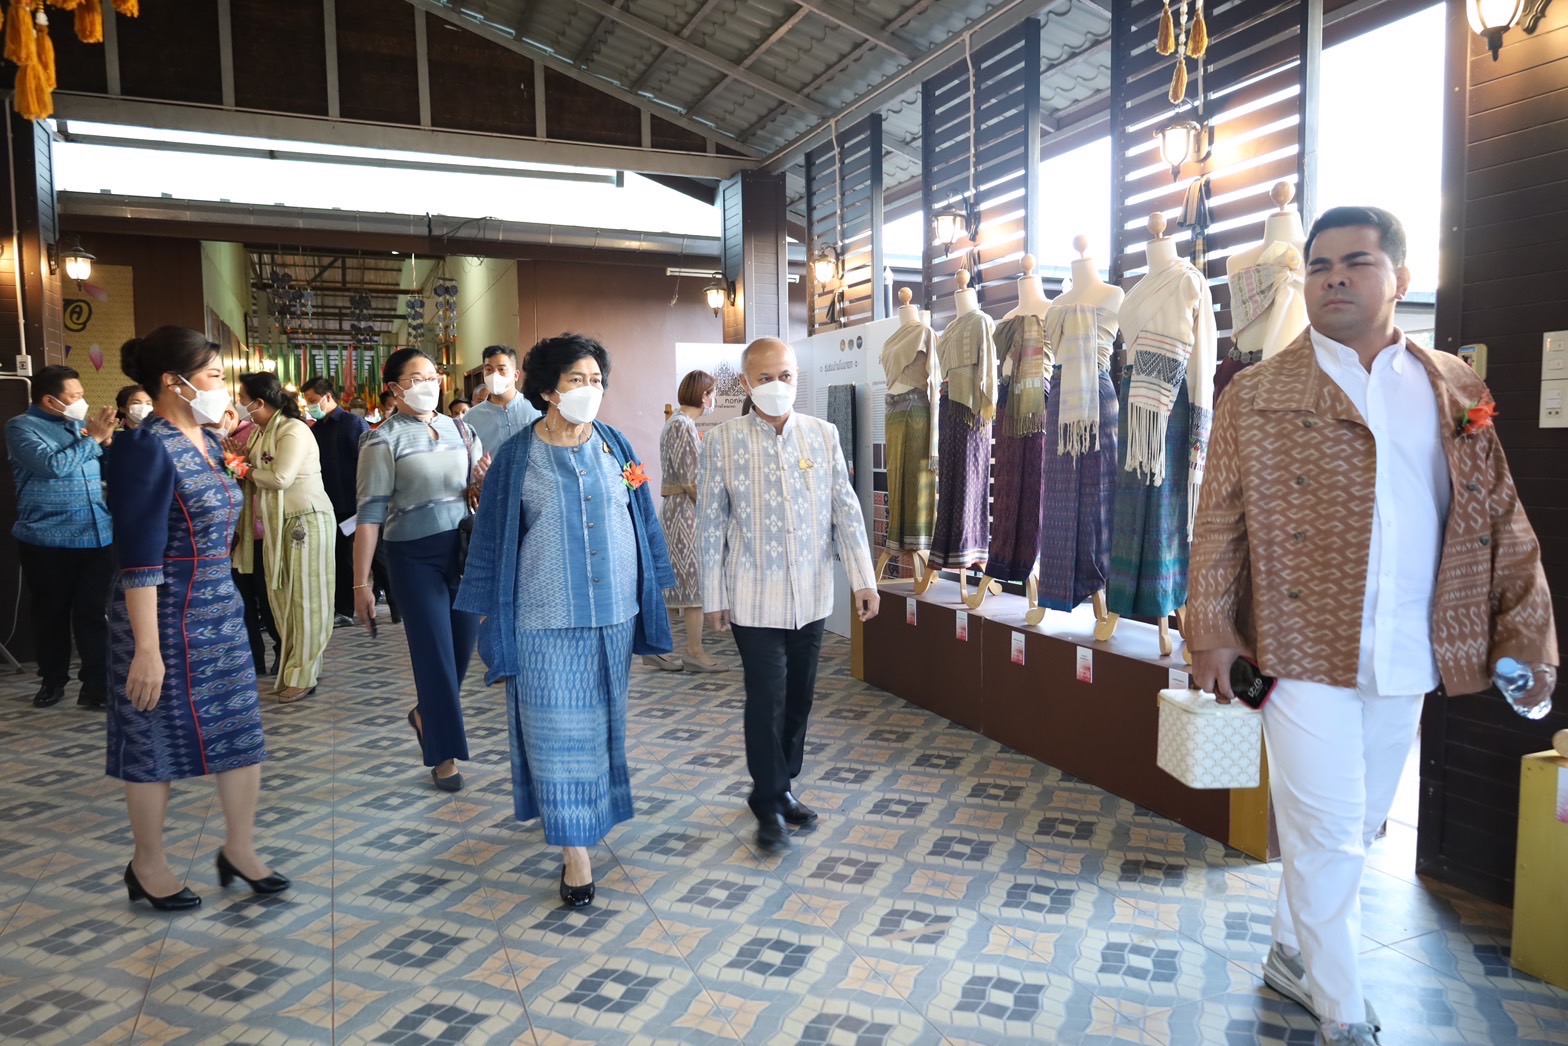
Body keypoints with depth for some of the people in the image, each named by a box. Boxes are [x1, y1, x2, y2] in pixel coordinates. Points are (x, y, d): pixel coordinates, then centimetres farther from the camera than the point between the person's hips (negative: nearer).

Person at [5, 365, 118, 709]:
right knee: (51, 613, 11)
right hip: (48, 540, -3)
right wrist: (92, 439, -13)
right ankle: (53, 680, 25)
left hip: (97, 535, 4)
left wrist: (105, 439, -4)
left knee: (92, 612, 3)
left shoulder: (80, 424, 12)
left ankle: (96, 682, 8)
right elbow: (52, 465, -21)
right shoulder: (22, 427, -4)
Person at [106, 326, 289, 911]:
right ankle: (148, 866, 27)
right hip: (165, 614, -8)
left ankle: (240, 850, 28)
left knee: (240, 730, 12)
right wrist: (147, 648, -22)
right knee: (158, 739, 8)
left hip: (219, 606, 8)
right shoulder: (146, 449, -18)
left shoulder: (207, 441, 7)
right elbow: (139, 560, -21)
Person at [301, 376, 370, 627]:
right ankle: (343, 609, 16)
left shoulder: (353, 424, -7)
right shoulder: (315, 430, 13)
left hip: (352, 504, -6)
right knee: (340, 559, 10)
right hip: (329, 505, 6)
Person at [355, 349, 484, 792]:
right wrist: (361, 583, -10)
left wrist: (486, 481, -9)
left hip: (465, 548, 5)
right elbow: (371, 513, -8)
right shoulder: (384, 439, -6)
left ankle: (425, 715, 39)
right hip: (414, 556, -4)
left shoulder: (460, 430, 8)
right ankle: (443, 755, 16)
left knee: (463, 647, 9)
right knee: (434, 652, 1)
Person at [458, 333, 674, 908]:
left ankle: (594, 813, 36)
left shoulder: (616, 448, 4)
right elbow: (494, 538, 1)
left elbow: (643, 523, 10)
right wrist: (490, 614, 3)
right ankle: (574, 847, 8)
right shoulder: (517, 457, -3)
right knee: (558, 730, 0)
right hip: (546, 621, -3)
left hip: (613, 613, 3)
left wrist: (651, 595, 10)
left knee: (600, 724, 15)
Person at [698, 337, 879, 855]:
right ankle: (770, 804, 16)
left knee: (799, 696, 13)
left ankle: (781, 785, 31)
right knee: (767, 699, -1)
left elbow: (846, 509, 3)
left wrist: (863, 578, -1)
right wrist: (713, 596, -2)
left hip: (811, 594, 3)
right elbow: (710, 522, -2)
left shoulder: (823, 434, 2)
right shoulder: (724, 440, -5)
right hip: (755, 597, -3)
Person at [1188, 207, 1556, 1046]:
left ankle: (1292, 955, 37)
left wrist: (1527, 631, 3)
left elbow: (1499, 521, 9)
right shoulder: (1256, 394, -1)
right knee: (1326, 834, 1)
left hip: (1408, 659, 4)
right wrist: (1212, 634, -11)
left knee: (1357, 828, 16)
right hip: (1305, 650, -4)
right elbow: (1220, 523, -5)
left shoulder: (1455, 390, 9)